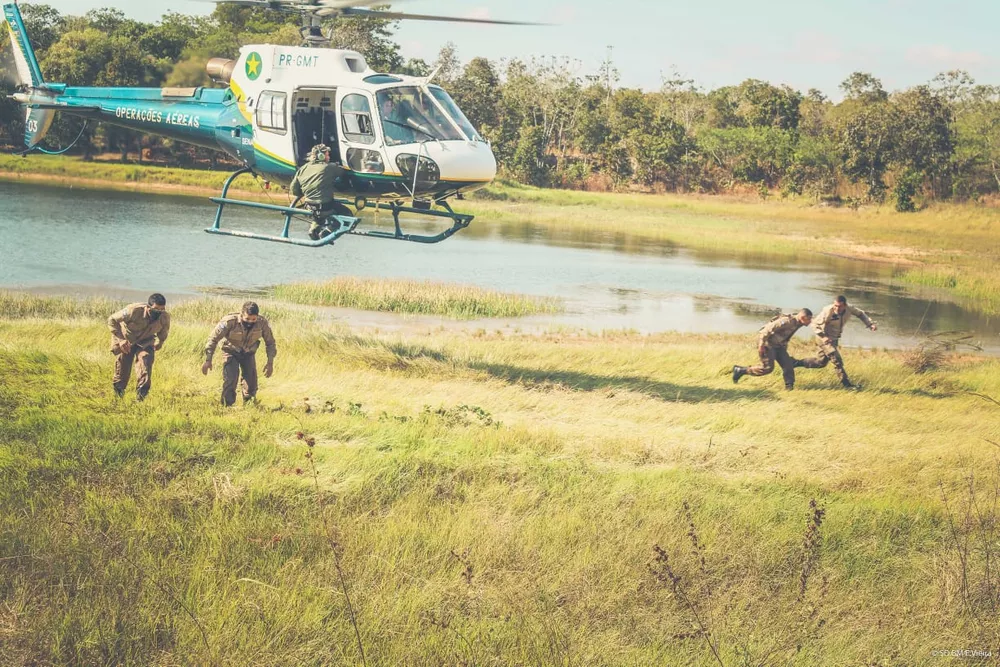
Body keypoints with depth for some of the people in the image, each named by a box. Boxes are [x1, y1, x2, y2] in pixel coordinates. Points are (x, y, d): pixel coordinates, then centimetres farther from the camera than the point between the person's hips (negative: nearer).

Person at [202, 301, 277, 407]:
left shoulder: (263, 323, -24)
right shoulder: (230, 321, -33)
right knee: (230, 380, -19)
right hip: (231, 352, -3)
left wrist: (270, 363, -10)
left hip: (249, 353, 3)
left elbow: (270, 343, -7)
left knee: (251, 381, -3)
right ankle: (227, 406, -9)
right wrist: (208, 360, -23)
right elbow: (213, 338, -22)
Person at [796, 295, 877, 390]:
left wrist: (871, 324, -9)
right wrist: (823, 336, -31)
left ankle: (796, 363, 30)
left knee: (821, 362, 17)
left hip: (834, 338, 7)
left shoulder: (849, 308, -14)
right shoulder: (828, 311, -27)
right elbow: (815, 324, -19)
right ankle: (847, 384, -8)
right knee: (837, 360, -16)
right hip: (824, 338, -7)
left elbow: (860, 314, 6)